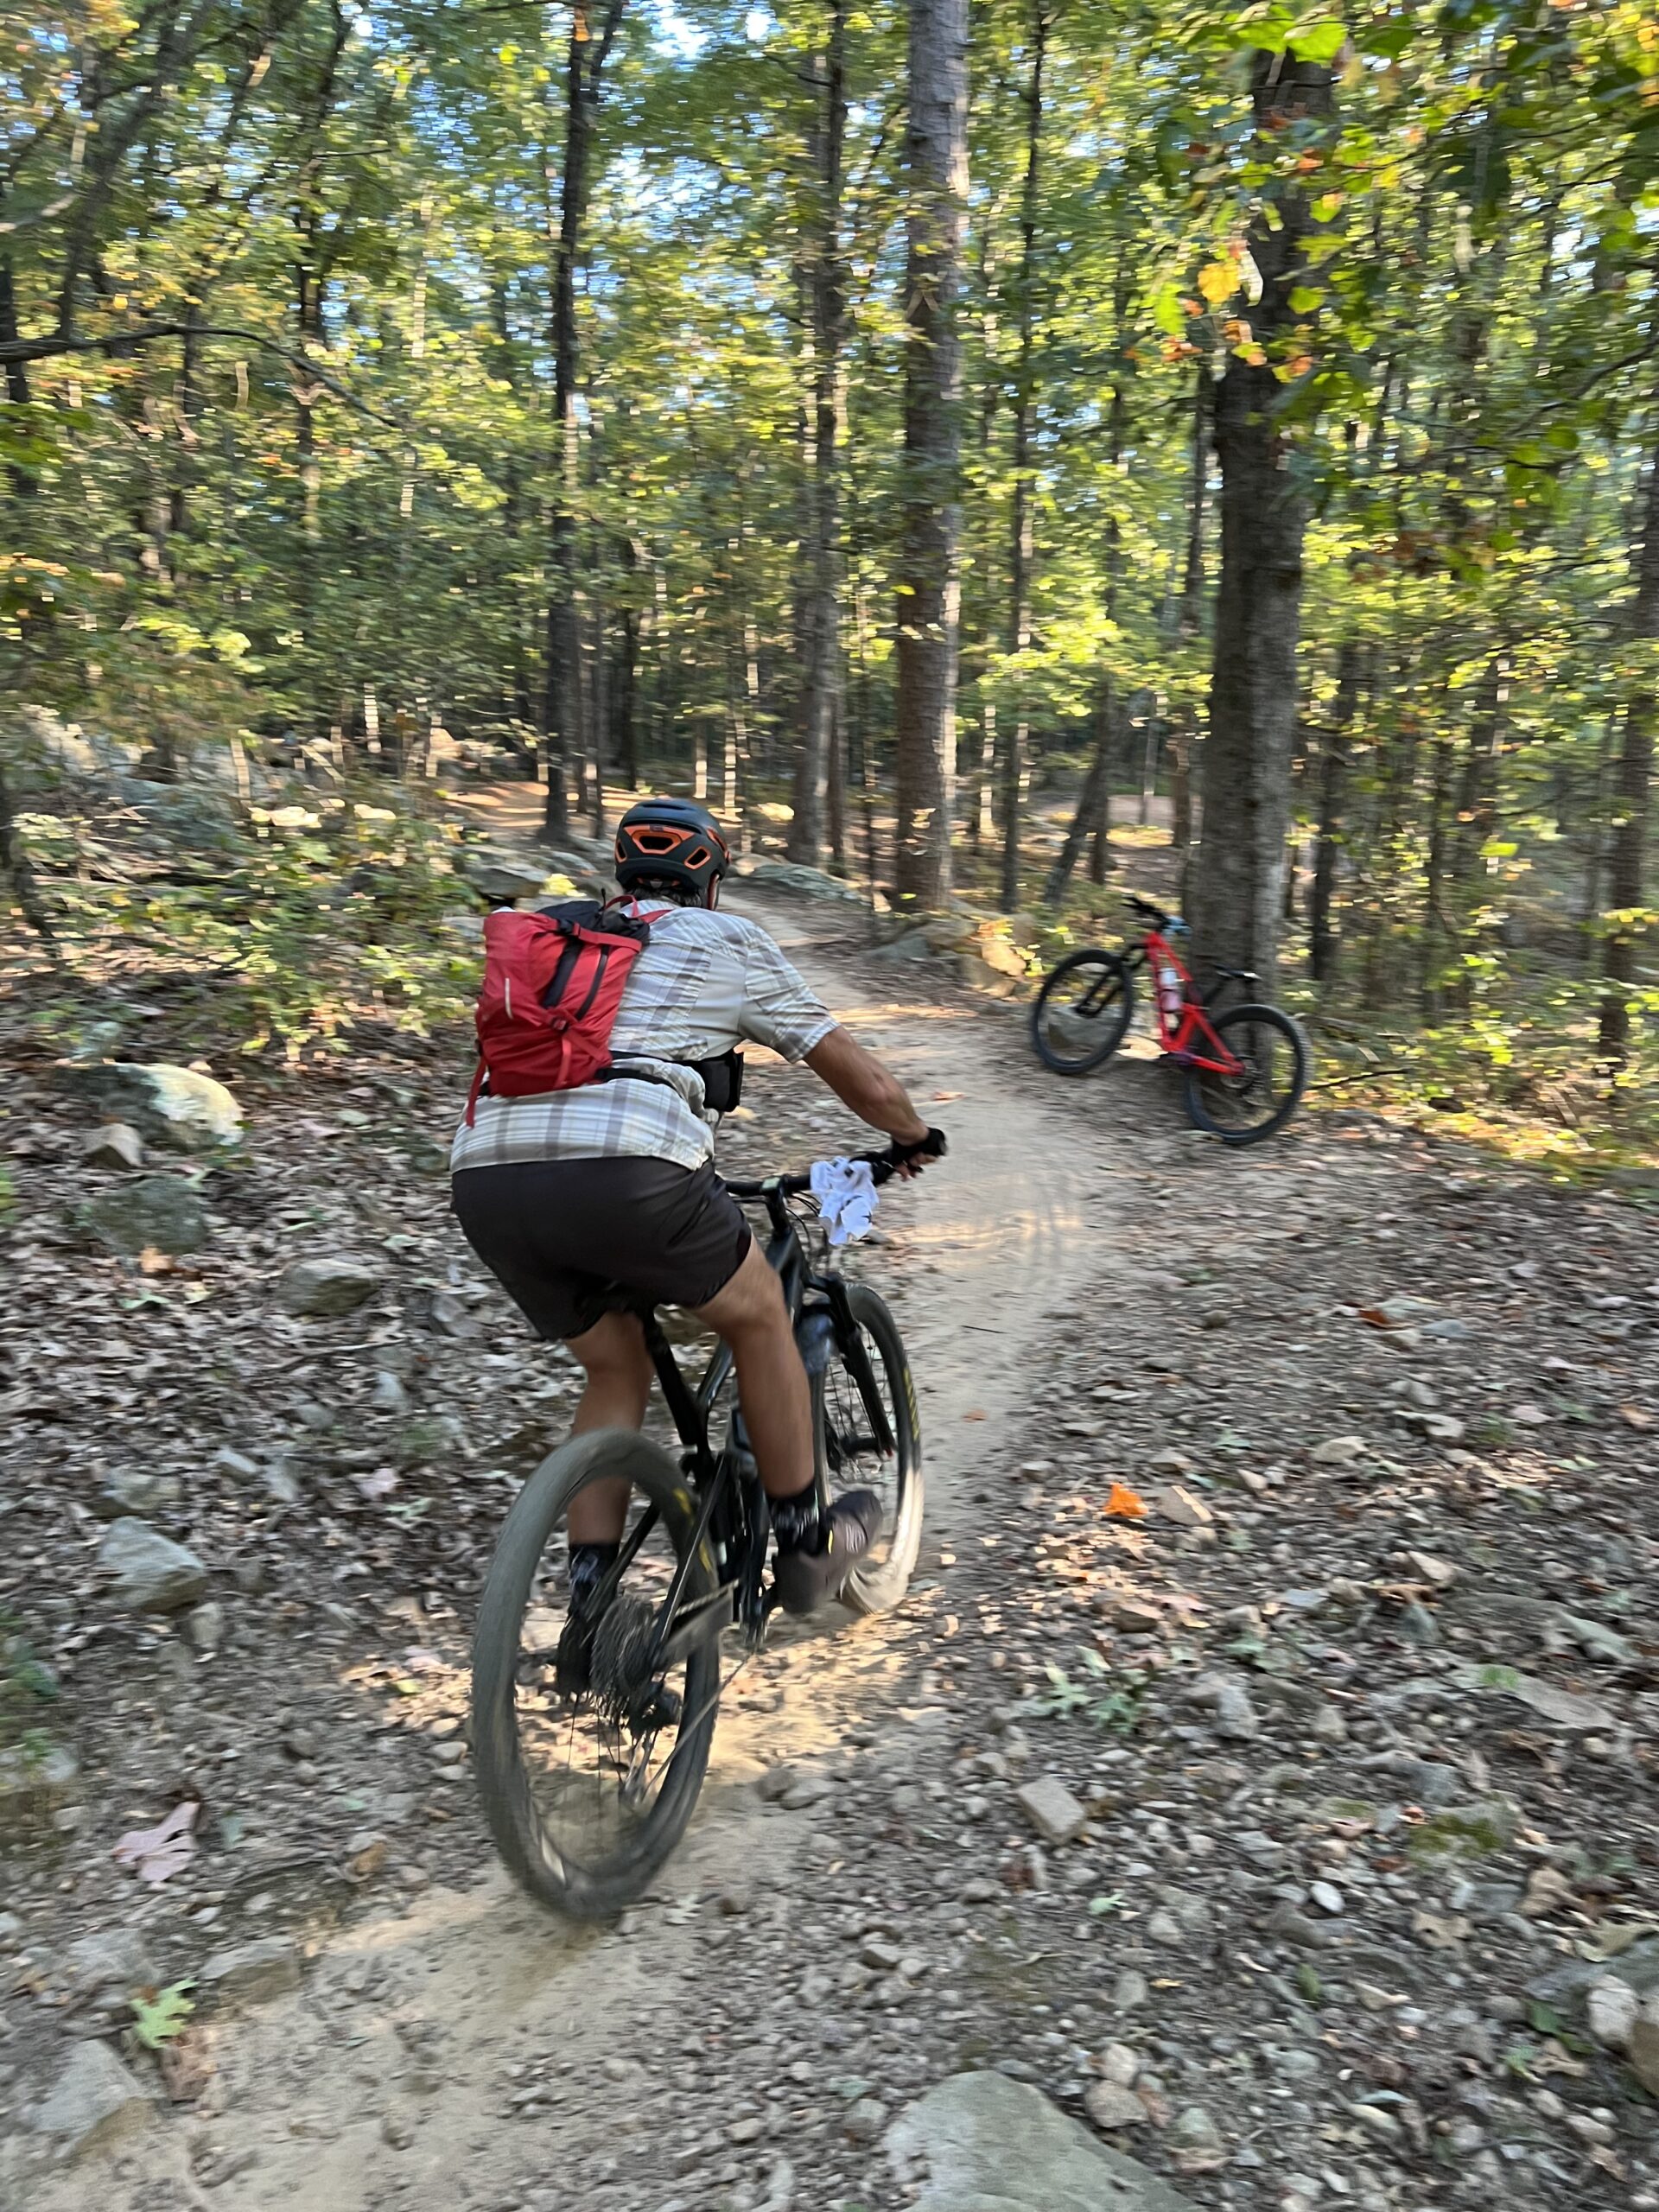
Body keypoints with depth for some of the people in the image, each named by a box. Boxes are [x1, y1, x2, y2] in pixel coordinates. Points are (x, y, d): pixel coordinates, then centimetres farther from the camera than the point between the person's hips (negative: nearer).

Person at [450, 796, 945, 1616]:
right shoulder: (727, 941, 18)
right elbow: (867, 1083, 21)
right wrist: (916, 1137, 42)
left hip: (486, 1179, 5)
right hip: (627, 1171, -5)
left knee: (616, 1371, 26)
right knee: (759, 1315, 22)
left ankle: (589, 1601, 22)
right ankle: (805, 1544, 32)